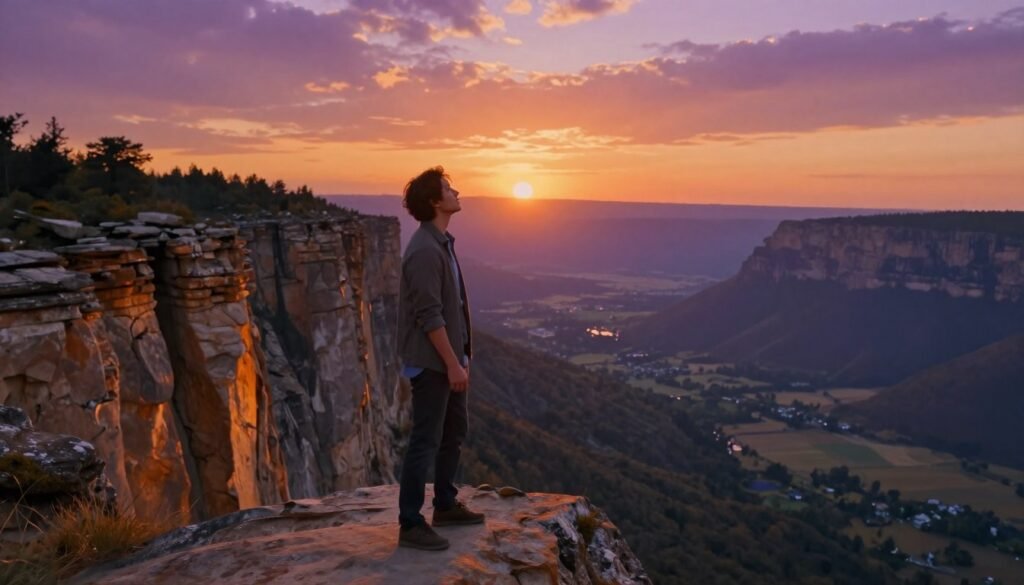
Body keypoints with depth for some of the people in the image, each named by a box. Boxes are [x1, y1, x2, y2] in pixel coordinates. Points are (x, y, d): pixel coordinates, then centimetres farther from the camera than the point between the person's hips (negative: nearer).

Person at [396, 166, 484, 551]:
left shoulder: (442, 242, 11)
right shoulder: (425, 250, -20)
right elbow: (429, 316, -23)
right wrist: (452, 364, -20)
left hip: (448, 357, 10)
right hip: (431, 362, -10)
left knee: (455, 432, 19)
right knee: (426, 440, -2)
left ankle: (446, 505, 33)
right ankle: (410, 525, 9)